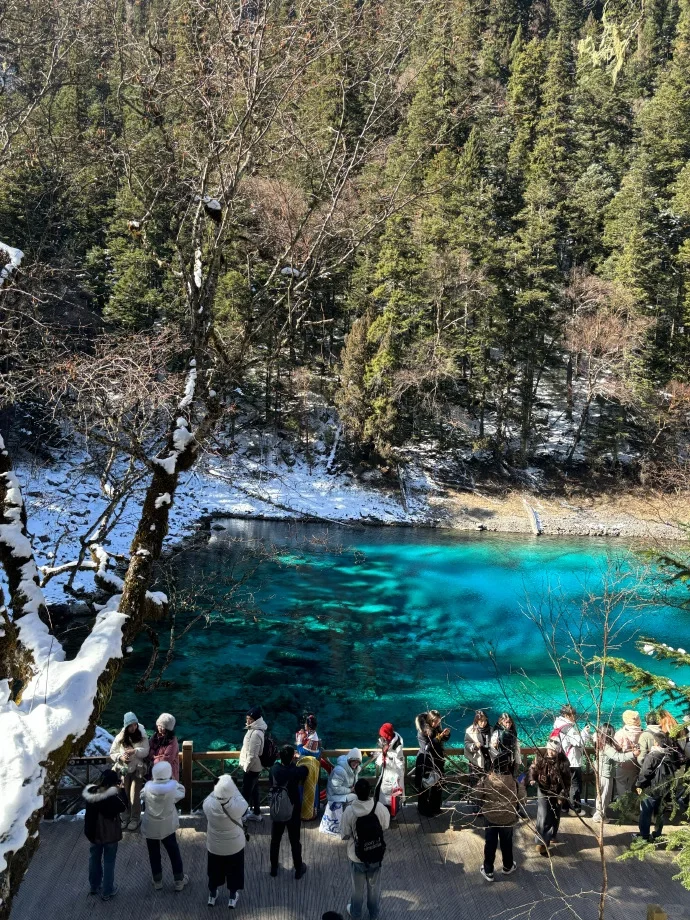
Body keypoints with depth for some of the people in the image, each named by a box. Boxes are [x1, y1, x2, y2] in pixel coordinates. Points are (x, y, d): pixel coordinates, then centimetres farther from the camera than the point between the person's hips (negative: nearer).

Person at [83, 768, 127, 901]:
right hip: (110, 834, -5)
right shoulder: (112, 796, -28)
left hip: (93, 832, 5)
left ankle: (94, 886, 40)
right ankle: (107, 891, 22)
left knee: (94, 859, 24)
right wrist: (121, 790, -11)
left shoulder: (90, 793, -11)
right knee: (109, 862, 12)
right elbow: (123, 807, -13)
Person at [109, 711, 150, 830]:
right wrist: (120, 757, -20)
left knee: (135, 796, 1)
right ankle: (126, 817, 30)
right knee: (124, 795, 12)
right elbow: (112, 753, -1)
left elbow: (146, 751, -12)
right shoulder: (120, 737, -7)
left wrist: (135, 751, -29)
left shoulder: (142, 736, -8)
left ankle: (135, 819, 17)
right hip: (124, 770, 2)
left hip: (137, 770, -2)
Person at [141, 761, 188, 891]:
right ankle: (179, 881, 30)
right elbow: (181, 793, -5)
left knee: (154, 855, 21)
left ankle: (157, 881, 35)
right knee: (174, 853, 19)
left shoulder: (148, 786, -21)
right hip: (168, 827, 0)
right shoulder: (173, 786, -24)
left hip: (151, 827, 1)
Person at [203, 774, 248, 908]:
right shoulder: (237, 807, -35)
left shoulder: (208, 805, -31)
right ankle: (232, 898, 43)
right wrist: (232, 785, -11)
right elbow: (243, 802, -12)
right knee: (233, 871, 25)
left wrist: (217, 788, -9)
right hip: (235, 845, -1)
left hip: (214, 846, 1)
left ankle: (212, 896, 48)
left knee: (214, 871, 28)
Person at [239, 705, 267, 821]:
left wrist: (246, 767, -16)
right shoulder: (254, 729, 3)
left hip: (252, 768, -9)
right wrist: (244, 764, 16)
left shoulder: (255, 734, -28)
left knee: (246, 792, 5)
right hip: (255, 767, 9)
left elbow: (252, 755, -26)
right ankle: (256, 813, 30)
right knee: (254, 790, 19)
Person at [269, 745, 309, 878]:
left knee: (275, 840, 21)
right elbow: (306, 769, -1)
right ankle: (298, 869, 31)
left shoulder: (274, 769, -16)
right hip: (293, 812, -2)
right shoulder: (296, 771, -25)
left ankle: (274, 868, 36)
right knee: (295, 841, 15)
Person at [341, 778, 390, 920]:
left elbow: (345, 836, -14)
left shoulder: (349, 811, -26)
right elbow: (385, 826, -4)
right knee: (374, 886, 26)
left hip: (357, 856, -1)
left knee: (357, 887, 24)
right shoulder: (380, 808, -22)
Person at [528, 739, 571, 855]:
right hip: (543, 791, -2)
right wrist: (533, 779, -19)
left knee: (555, 816, 17)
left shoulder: (563, 762, -14)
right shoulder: (541, 757, -13)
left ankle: (551, 835, 42)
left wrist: (563, 794, -9)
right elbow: (533, 768, -1)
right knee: (543, 817, -9)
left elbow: (567, 780, -7)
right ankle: (541, 843, -5)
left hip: (556, 793, 2)